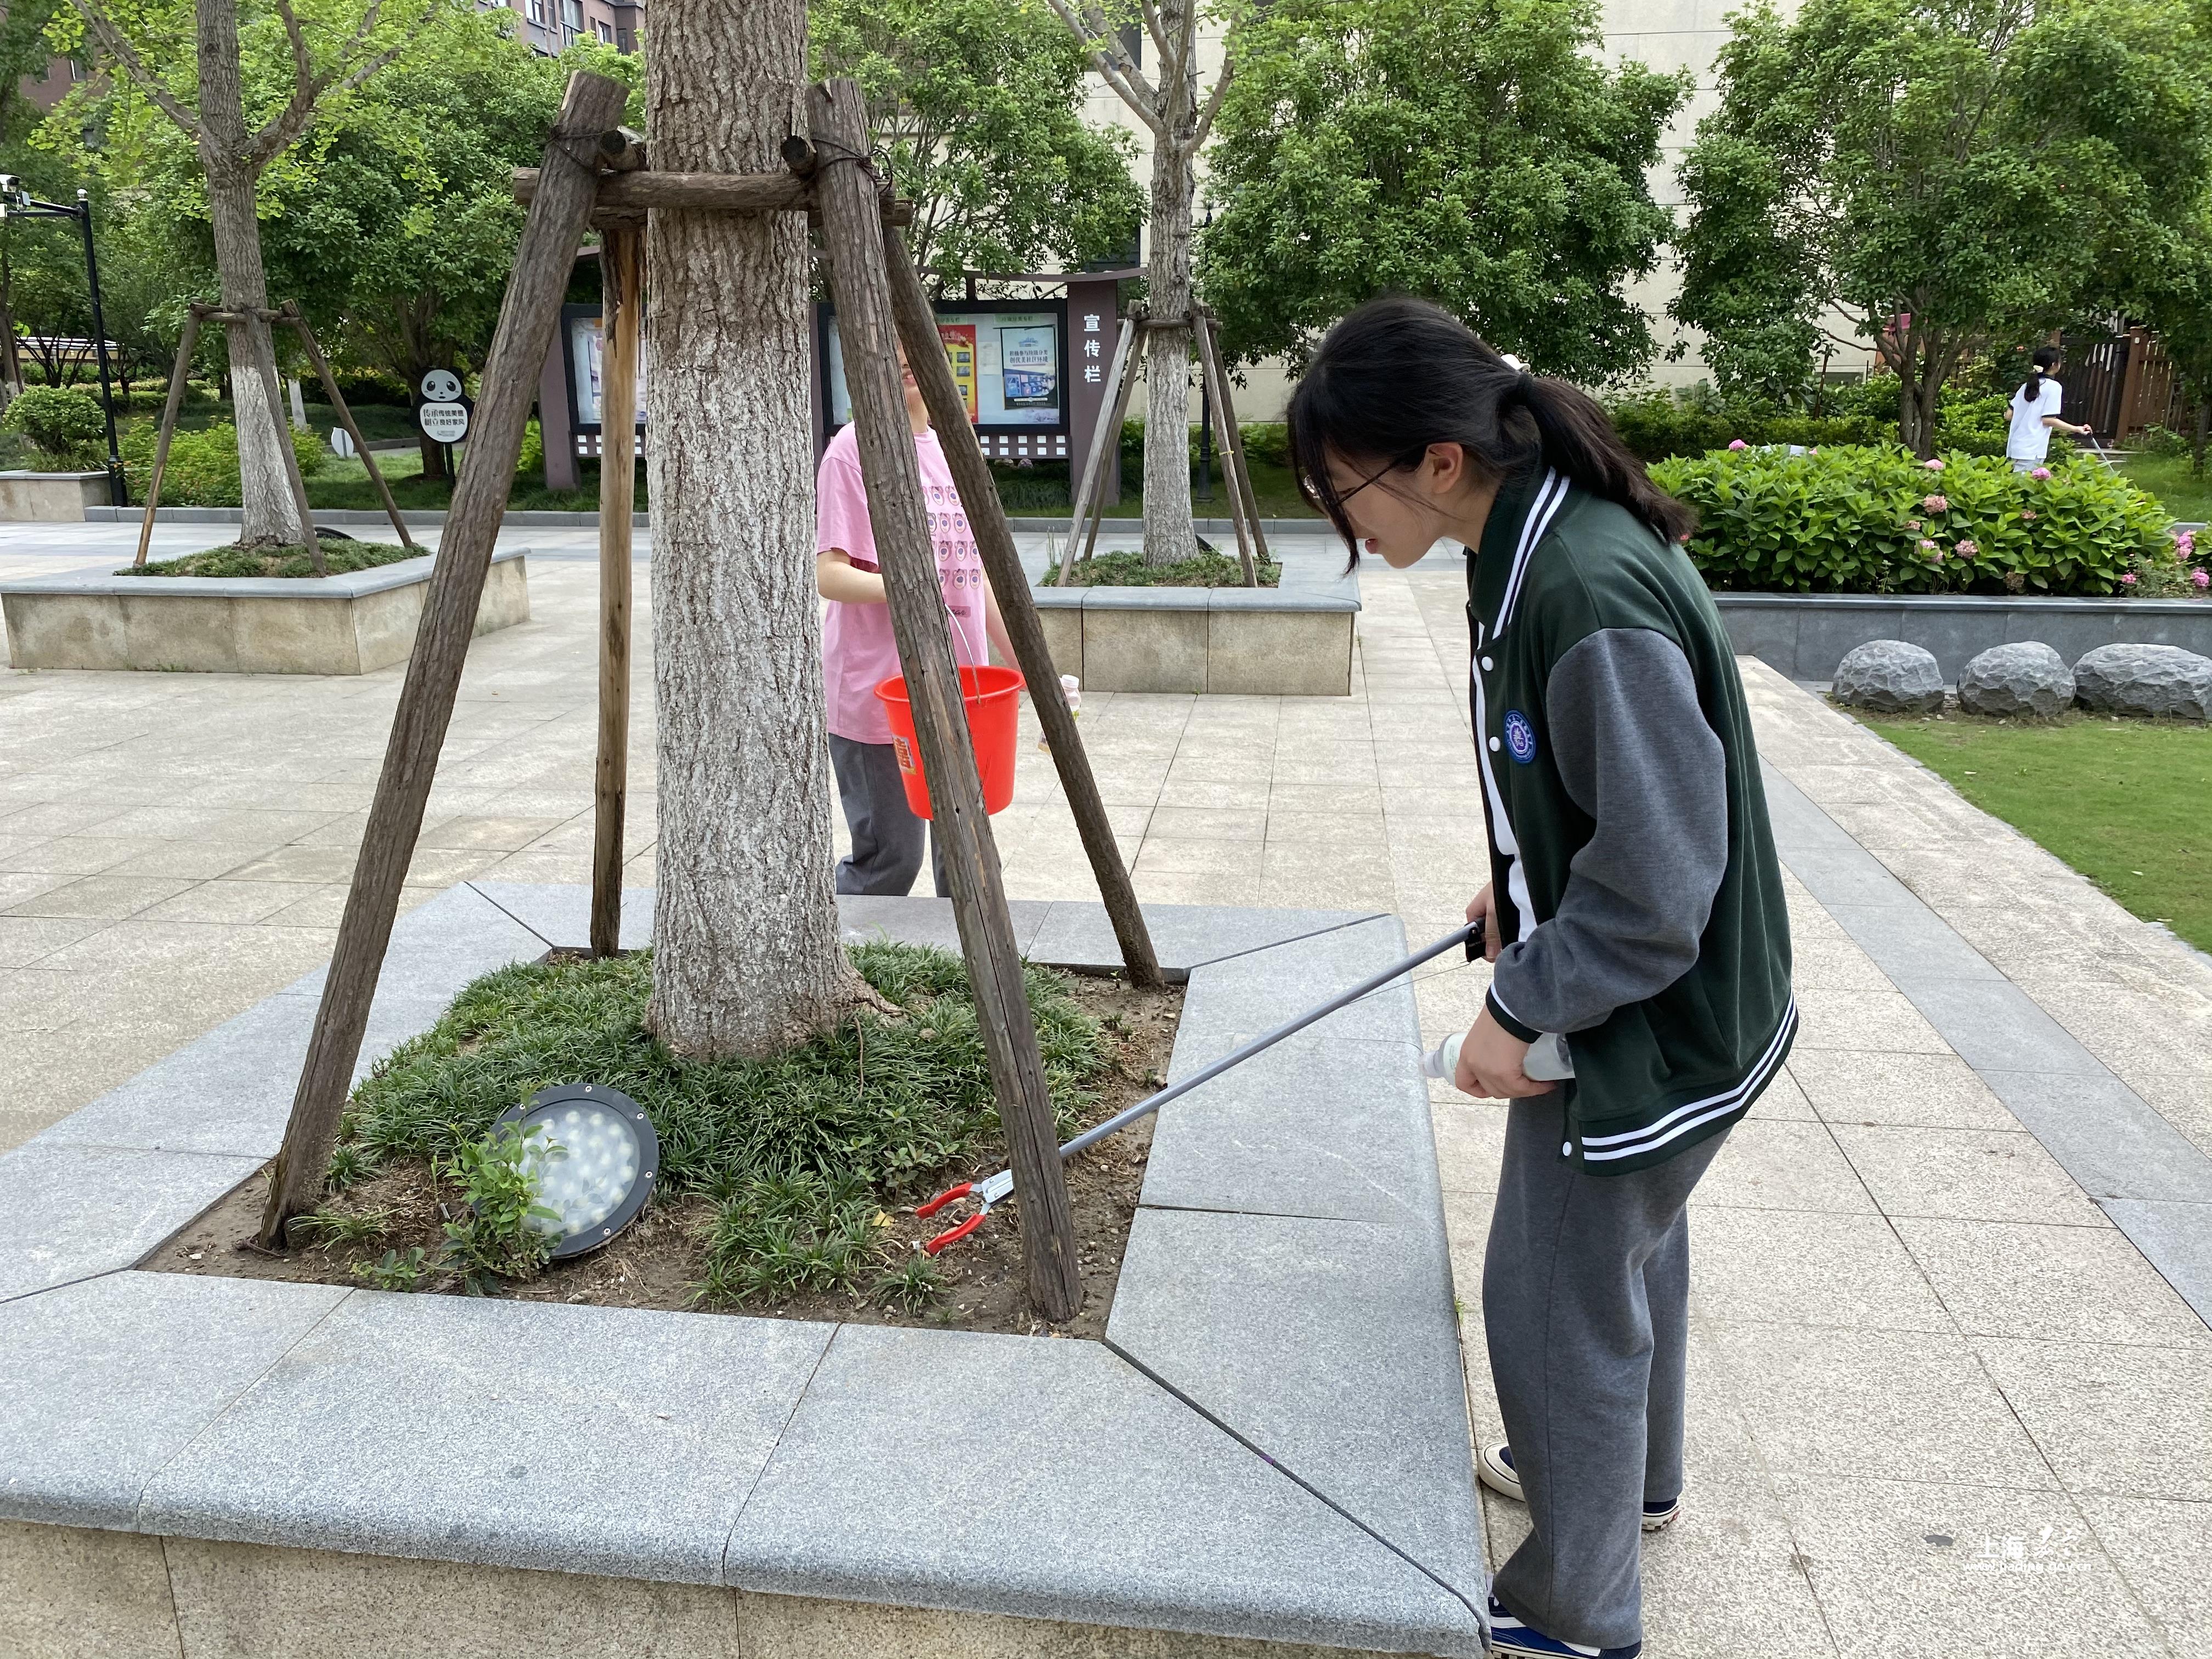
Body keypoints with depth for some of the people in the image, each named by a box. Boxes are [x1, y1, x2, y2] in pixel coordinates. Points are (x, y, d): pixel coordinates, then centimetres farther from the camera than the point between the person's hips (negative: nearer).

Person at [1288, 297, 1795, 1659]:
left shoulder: (1595, 595, -32)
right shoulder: (1540, 545, -2)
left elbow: (1657, 881, -28)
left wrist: (1519, 1009, -18)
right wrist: (1523, 896, 14)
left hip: (1647, 1033, -10)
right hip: (1625, 1001, 10)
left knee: (1559, 1303, 8)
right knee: (1628, 1247, 28)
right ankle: (1635, 1475, 55)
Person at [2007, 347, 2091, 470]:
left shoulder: (2027, 385, 12)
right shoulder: (2054, 387, -7)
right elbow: (2048, 420, -13)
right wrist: (2077, 429, -7)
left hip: (2015, 446, 7)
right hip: (2031, 450, -7)